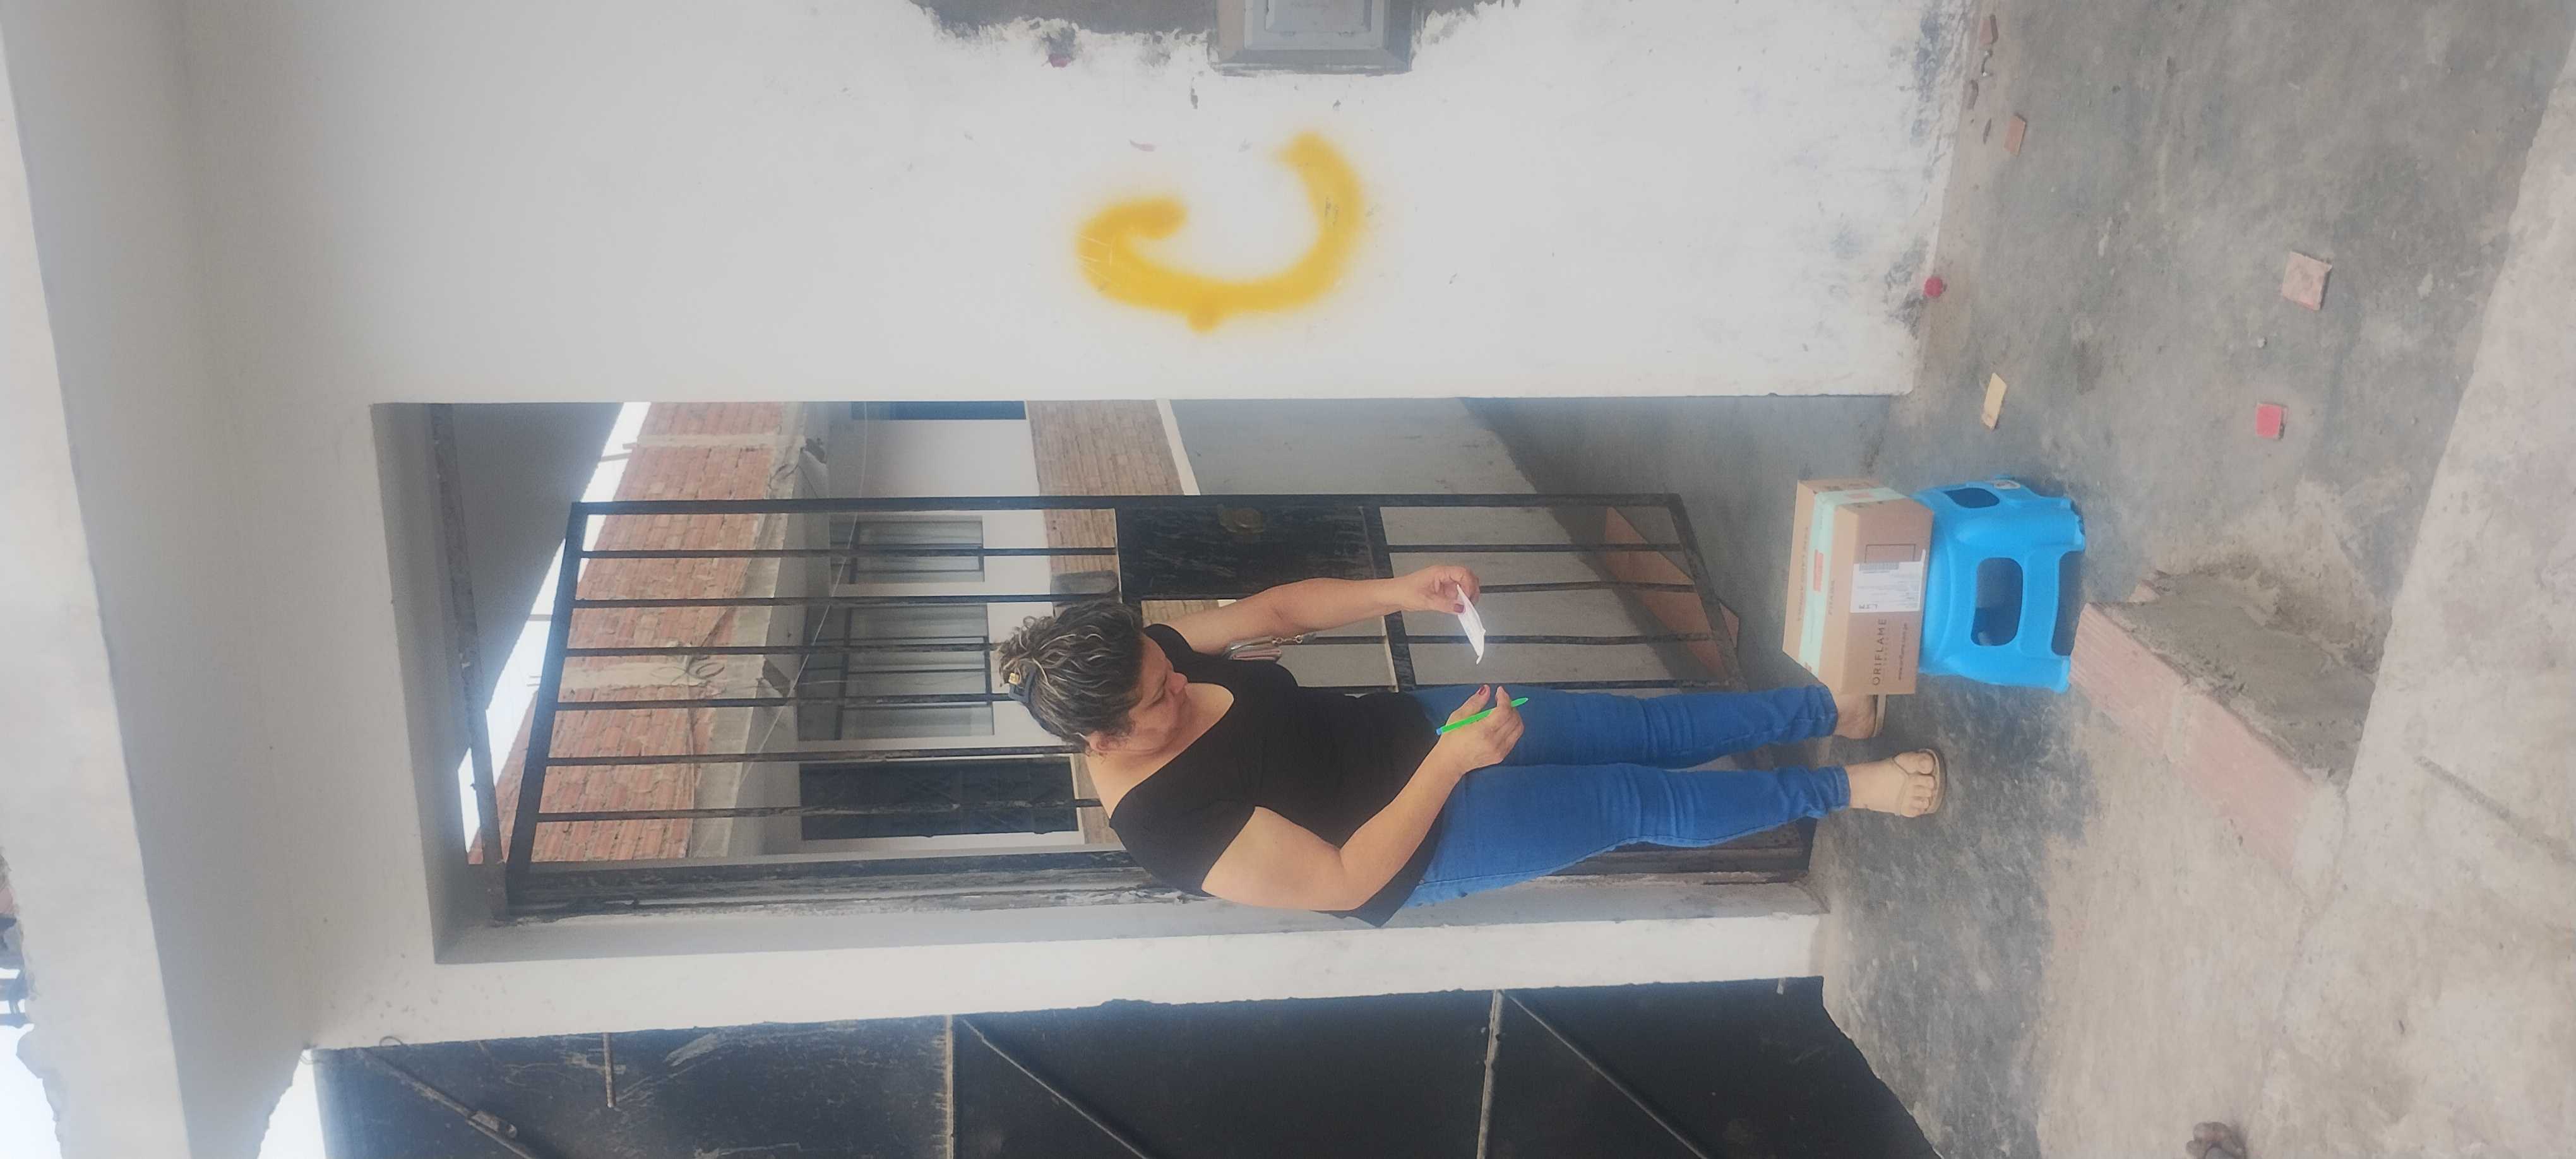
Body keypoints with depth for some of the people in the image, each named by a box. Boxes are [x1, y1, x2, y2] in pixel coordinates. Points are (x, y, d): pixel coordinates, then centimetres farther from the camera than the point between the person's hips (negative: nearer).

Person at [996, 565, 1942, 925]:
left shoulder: (1143, 655, -14)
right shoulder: (1171, 828, -33)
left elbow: (1276, 610, -1)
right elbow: (1349, 880, -29)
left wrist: (1397, 594, -15)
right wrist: (1452, 764, -34)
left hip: (1403, 728, 7)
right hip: (1421, 846, -6)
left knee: (1649, 729, 7)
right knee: (1644, 801, -3)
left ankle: (1834, 709, 23)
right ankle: (1847, 789, 16)